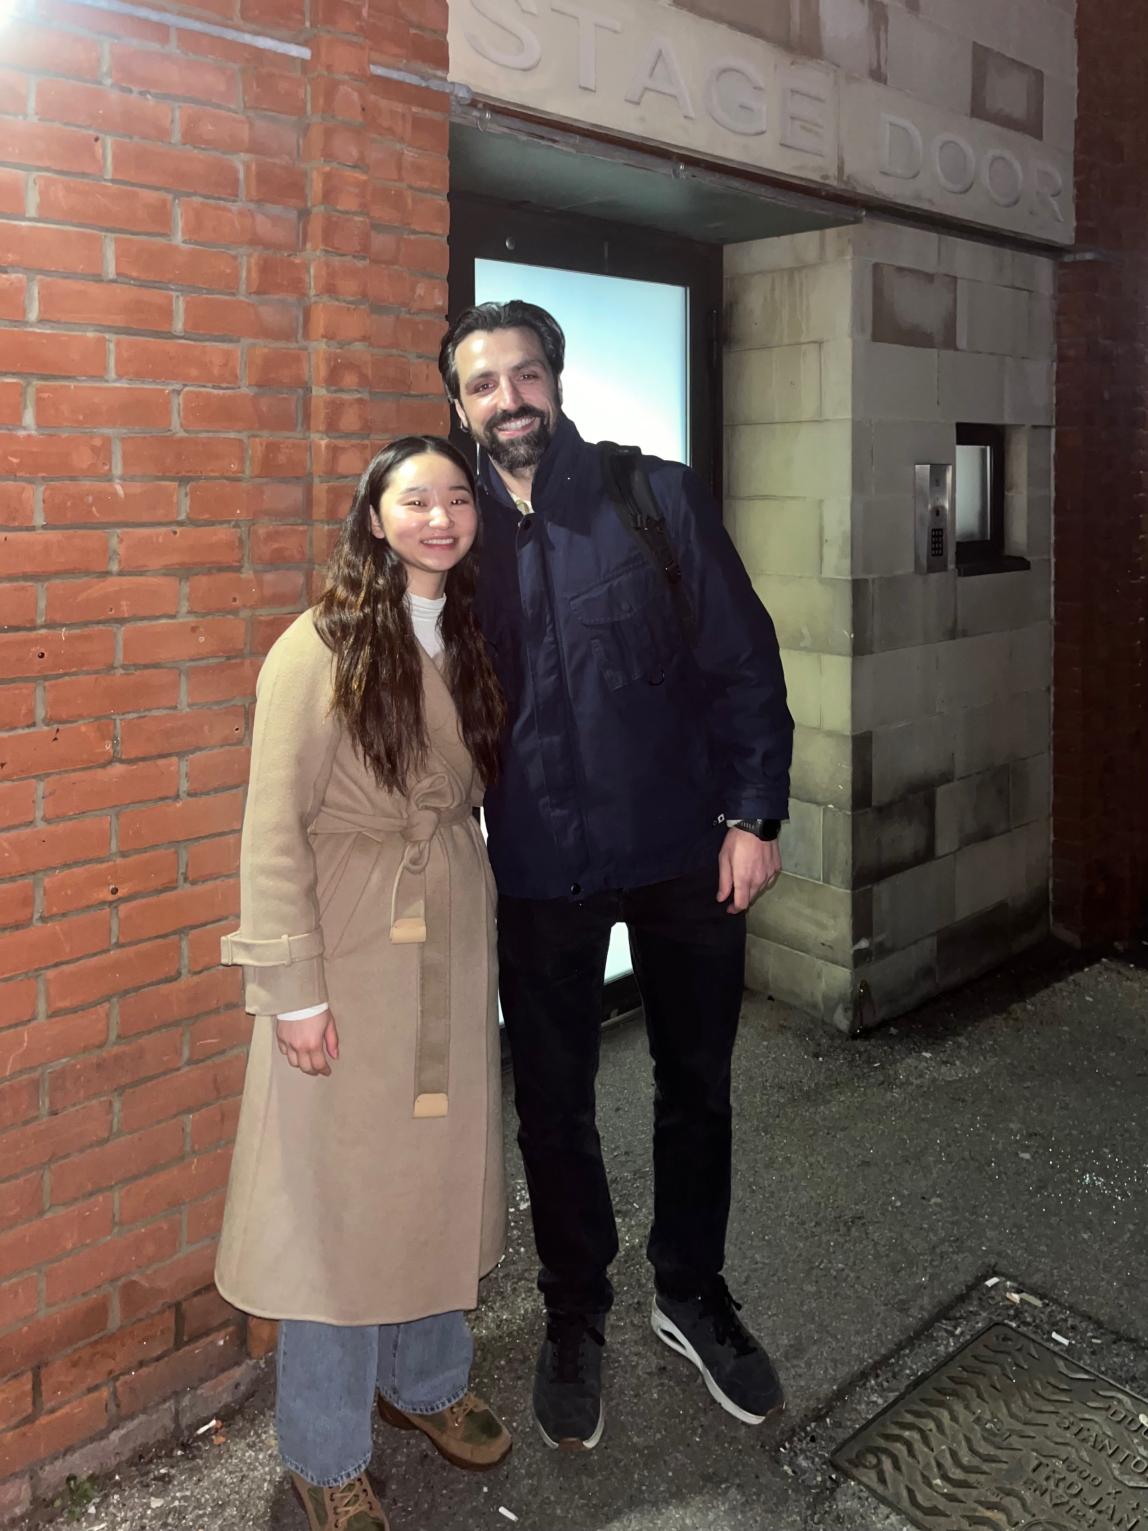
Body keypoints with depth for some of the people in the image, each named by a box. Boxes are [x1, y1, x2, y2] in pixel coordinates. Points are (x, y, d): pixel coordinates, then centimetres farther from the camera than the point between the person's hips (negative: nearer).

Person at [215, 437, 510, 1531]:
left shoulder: (473, 642, 7)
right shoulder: (319, 648, -12)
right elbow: (275, 828, -14)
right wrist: (294, 988, -16)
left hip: (456, 946, 6)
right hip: (350, 956, -6)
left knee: (440, 1172, 17)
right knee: (338, 1192, 6)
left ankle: (424, 1379, 41)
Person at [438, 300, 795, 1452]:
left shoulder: (659, 498, -4)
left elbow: (743, 661, -3)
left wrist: (752, 814, -8)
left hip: (685, 855, 0)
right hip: (538, 871, 1)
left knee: (696, 1087, 15)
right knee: (553, 1105, 12)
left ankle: (693, 1294, 38)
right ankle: (575, 1316, 35)